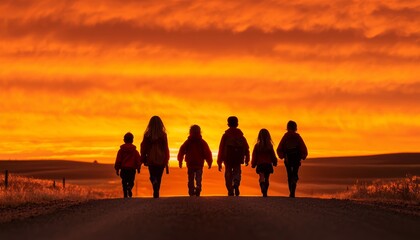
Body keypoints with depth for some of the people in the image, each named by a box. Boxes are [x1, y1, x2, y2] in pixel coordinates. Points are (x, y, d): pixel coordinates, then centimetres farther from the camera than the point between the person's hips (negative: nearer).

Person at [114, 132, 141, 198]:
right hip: (132, 169, 0)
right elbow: (138, 160, 2)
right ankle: (129, 188, -24)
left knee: (124, 183, 9)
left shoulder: (121, 150, 1)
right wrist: (138, 168, 12)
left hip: (123, 169, 0)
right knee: (131, 182, 8)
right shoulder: (135, 151, 3)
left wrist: (117, 169, 6)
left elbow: (118, 160, 0)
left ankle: (125, 195, 0)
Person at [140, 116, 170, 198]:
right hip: (161, 160, 0)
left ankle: (154, 182, -24)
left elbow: (143, 148, 1)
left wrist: (143, 160, 11)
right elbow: (166, 149, -2)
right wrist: (166, 161, 5)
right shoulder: (163, 135, -5)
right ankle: (156, 193, 7)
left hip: (151, 160, 0)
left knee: (153, 176, 9)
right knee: (159, 178, 11)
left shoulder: (147, 135, -4)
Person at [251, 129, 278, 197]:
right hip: (268, 164, 1)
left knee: (261, 178, -5)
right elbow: (273, 156, 5)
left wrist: (253, 164, 10)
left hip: (260, 165, -1)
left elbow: (254, 156, 0)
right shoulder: (270, 146, -3)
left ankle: (263, 188, -33)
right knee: (267, 178, 12)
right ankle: (265, 192, 14)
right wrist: (274, 163, 20)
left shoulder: (257, 146, -6)